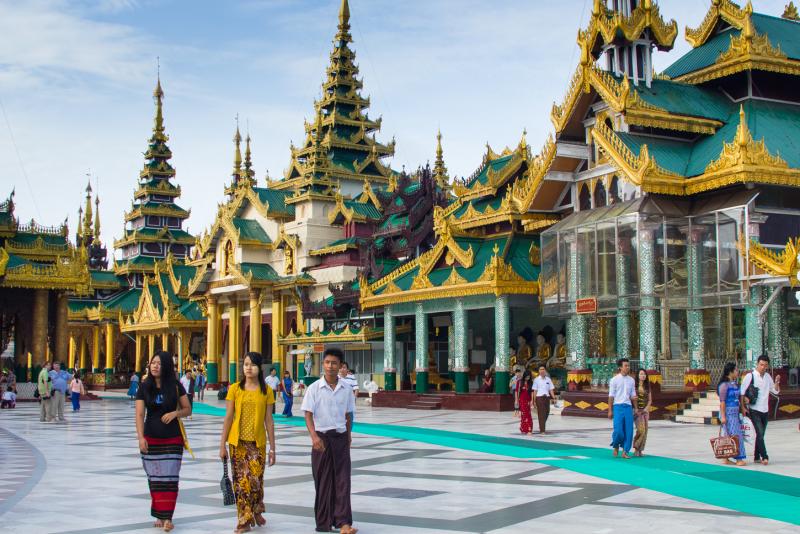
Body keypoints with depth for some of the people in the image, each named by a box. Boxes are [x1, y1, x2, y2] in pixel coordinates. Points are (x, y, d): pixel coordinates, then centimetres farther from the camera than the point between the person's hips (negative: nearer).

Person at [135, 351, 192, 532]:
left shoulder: (175, 386, -2)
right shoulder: (144, 388, 0)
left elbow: (188, 409, 4)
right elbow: (139, 414, -5)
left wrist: (175, 413, -16)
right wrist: (141, 437, -17)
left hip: (172, 440, -1)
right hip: (151, 440, 1)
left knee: (169, 479, -5)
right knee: (155, 479, 4)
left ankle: (167, 517, -1)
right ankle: (159, 515, 14)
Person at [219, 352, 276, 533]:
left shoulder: (266, 391, 1)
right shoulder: (235, 389, 0)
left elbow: (269, 421, 3)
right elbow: (228, 418, 2)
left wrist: (272, 448, 2)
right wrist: (222, 445, 0)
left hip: (258, 443, 0)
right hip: (238, 442, 0)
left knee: (256, 480, -3)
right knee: (240, 481, 1)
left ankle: (257, 511, 26)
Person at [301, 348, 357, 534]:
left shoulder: (346, 389, 3)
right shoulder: (314, 388, -5)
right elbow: (308, 415, -8)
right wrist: (314, 437, -21)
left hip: (340, 437, 2)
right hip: (321, 437, -2)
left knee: (342, 480, -3)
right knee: (323, 480, 5)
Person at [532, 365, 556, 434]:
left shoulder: (548, 379, 9)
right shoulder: (536, 379, 0)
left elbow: (551, 389, 10)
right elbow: (535, 390, -3)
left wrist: (554, 398, 0)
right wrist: (534, 400, -7)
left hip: (547, 397, 4)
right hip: (539, 397, -4)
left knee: (547, 412, 9)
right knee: (541, 414, -6)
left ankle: (541, 427, 31)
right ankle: (542, 430, -4)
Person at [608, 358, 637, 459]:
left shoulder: (631, 380, 11)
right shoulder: (614, 380, 0)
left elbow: (633, 395, 15)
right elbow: (611, 396, 0)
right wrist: (610, 410, -4)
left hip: (628, 406, 4)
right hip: (618, 406, -3)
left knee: (628, 430, -1)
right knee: (618, 430, -9)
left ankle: (625, 451, 8)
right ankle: (616, 446, 19)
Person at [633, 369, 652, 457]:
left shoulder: (647, 387, 11)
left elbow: (650, 400, 11)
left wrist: (646, 408, -6)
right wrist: (635, 409, -15)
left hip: (645, 410, 4)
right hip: (637, 410, -4)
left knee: (645, 430, -1)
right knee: (641, 429, -17)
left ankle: (641, 450, 7)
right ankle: (636, 447, 1)